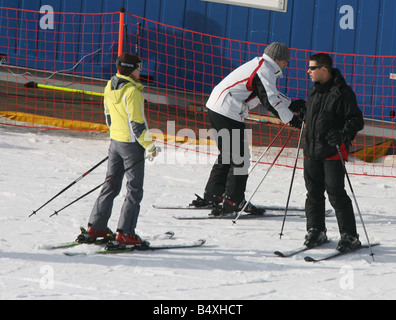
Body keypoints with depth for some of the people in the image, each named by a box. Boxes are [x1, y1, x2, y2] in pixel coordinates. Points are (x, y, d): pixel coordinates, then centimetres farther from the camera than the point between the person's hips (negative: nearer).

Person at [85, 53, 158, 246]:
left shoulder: (109, 87, 4)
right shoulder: (132, 92, -20)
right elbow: (137, 123, -20)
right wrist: (150, 146, -12)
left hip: (115, 141, 8)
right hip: (131, 144, -8)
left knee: (111, 186, 15)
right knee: (134, 190, 1)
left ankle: (96, 226, 15)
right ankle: (125, 233, -1)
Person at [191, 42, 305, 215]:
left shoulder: (260, 65, 18)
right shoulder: (264, 71, -13)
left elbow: (271, 93, 28)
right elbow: (270, 100, -20)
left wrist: (291, 104, 23)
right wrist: (291, 119, -15)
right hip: (228, 113, -11)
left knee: (228, 154, 20)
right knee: (239, 156, -8)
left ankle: (212, 195, 27)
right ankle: (233, 201, -8)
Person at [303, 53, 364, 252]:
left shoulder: (342, 93, -9)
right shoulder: (314, 91, 15)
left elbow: (356, 121, -11)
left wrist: (343, 134, -24)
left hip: (333, 152, -7)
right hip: (312, 151, 7)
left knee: (336, 194, -8)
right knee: (313, 193, 9)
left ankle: (349, 236, -1)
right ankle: (316, 231, 21)